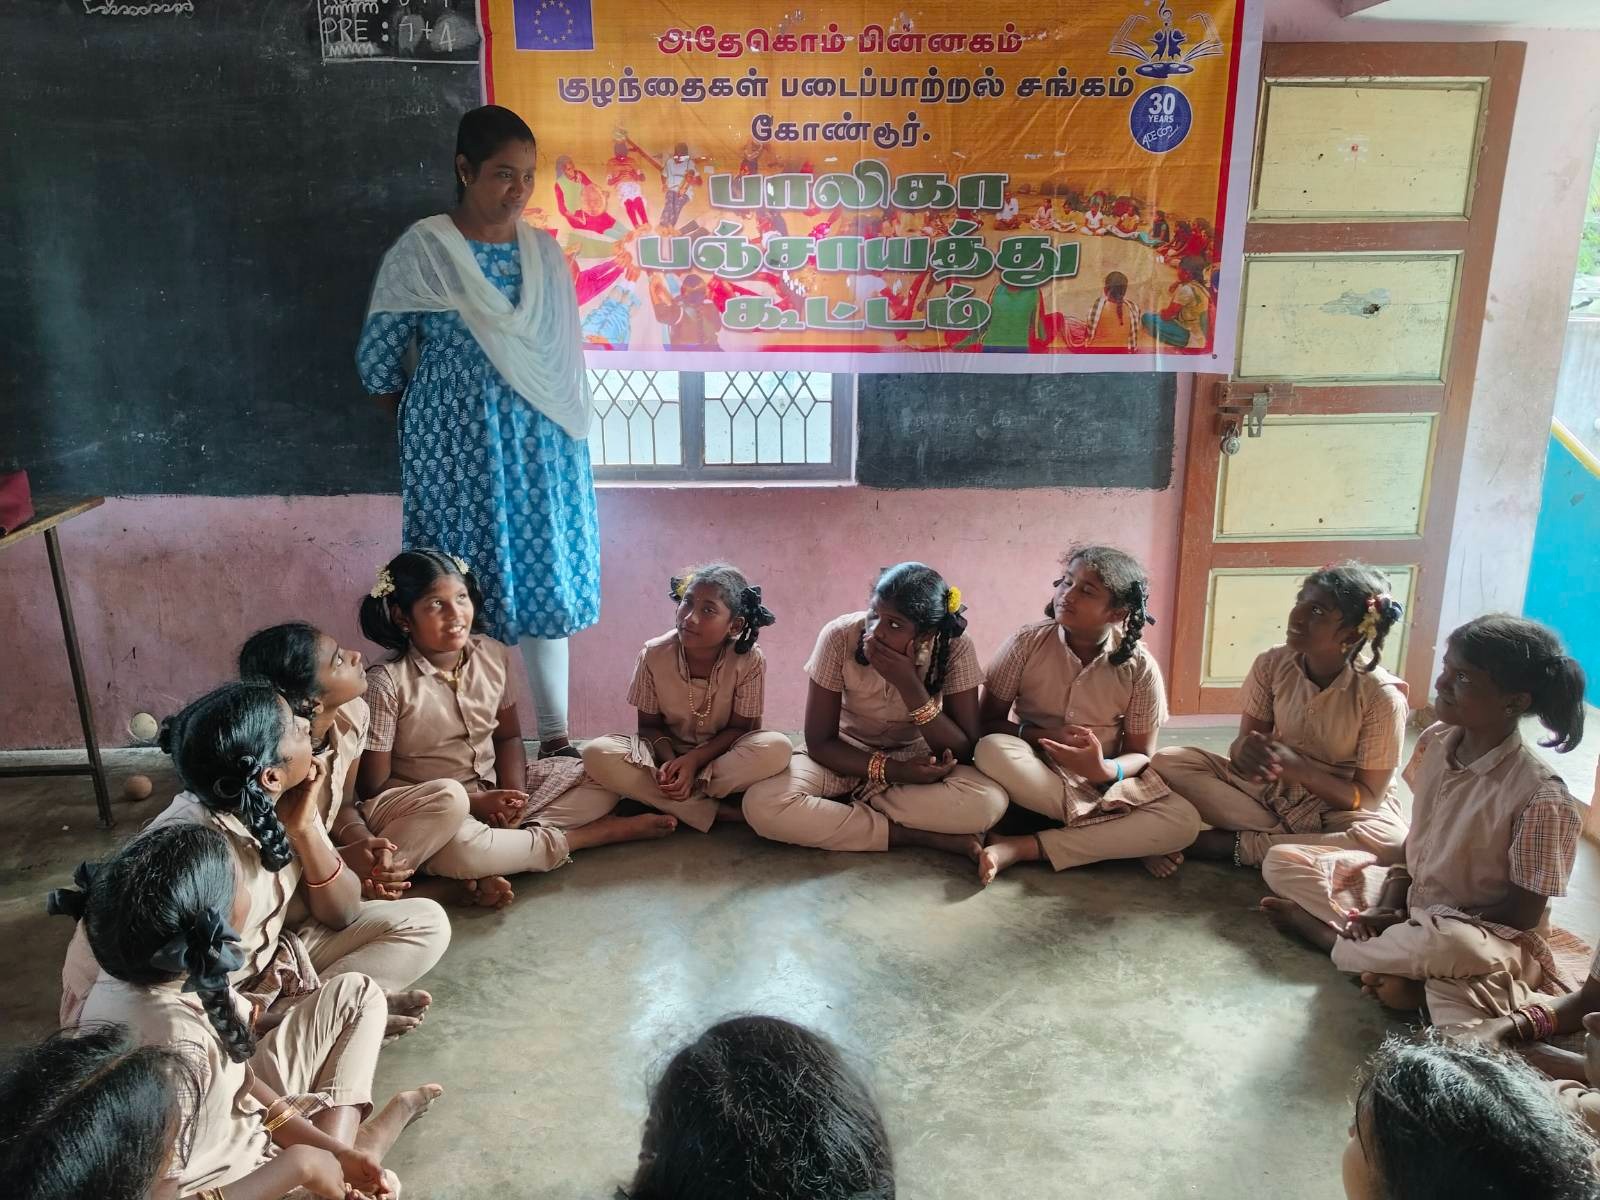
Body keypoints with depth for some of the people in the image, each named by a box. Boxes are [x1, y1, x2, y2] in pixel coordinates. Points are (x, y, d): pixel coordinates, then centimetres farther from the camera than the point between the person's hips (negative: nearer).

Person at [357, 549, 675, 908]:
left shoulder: (493, 654, -3)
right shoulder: (386, 683, -18)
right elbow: (373, 788, -15)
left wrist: (513, 794, -13)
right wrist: (474, 804, -19)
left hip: (493, 789, 6)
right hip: (421, 808, -6)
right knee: (447, 800, -41)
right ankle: (607, 832, -22)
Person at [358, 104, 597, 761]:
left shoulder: (545, 251, 6)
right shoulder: (420, 251, -7)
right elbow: (377, 359, -1)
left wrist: (567, 431, 11)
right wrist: (418, 419, 9)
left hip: (542, 448, 4)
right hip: (458, 447, -4)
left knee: (546, 580, 7)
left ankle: (555, 736, 17)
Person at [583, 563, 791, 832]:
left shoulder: (750, 661, -20)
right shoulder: (654, 655, -16)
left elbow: (741, 728, -12)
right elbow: (650, 725, -6)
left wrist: (695, 759, -26)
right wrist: (669, 760, -26)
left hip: (721, 755, -1)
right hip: (668, 752, 1)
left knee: (776, 748, -32)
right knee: (596, 754, -26)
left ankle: (655, 799, -20)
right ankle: (716, 812, -24)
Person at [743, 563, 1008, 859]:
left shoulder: (954, 648, -20)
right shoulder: (839, 637, -22)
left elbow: (962, 752, -20)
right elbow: (819, 743, -15)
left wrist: (910, 685, -32)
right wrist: (894, 770, -28)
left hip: (916, 759, 0)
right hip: (845, 758, 0)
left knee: (988, 802, -31)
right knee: (762, 805, -29)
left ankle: (839, 812, -14)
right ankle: (921, 837, -21)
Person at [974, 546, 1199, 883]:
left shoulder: (1140, 667, -9)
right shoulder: (1026, 643, -11)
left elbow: (1140, 754, -5)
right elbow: (988, 723, -7)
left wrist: (1103, 770, -28)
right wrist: (1046, 736, -25)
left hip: (1103, 781, 1)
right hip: (1036, 774, 0)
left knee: (1184, 822, -25)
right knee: (992, 750, -34)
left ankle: (1023, 847, -26)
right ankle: (1129, 841, -23)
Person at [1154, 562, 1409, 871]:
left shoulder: (1381, 696, -19)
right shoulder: (1272, 664, -10)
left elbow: (1368, 798, -16)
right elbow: (1245, 740, -5)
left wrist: (1301, 770, -33)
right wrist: (1245, 750, -31)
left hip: (1342, 808, -3)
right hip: (1271, 792, 3)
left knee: (1389, 841, -39)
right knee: (1169, 762, -17)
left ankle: (1235, 844, -22)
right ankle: (1291, 842, -16)